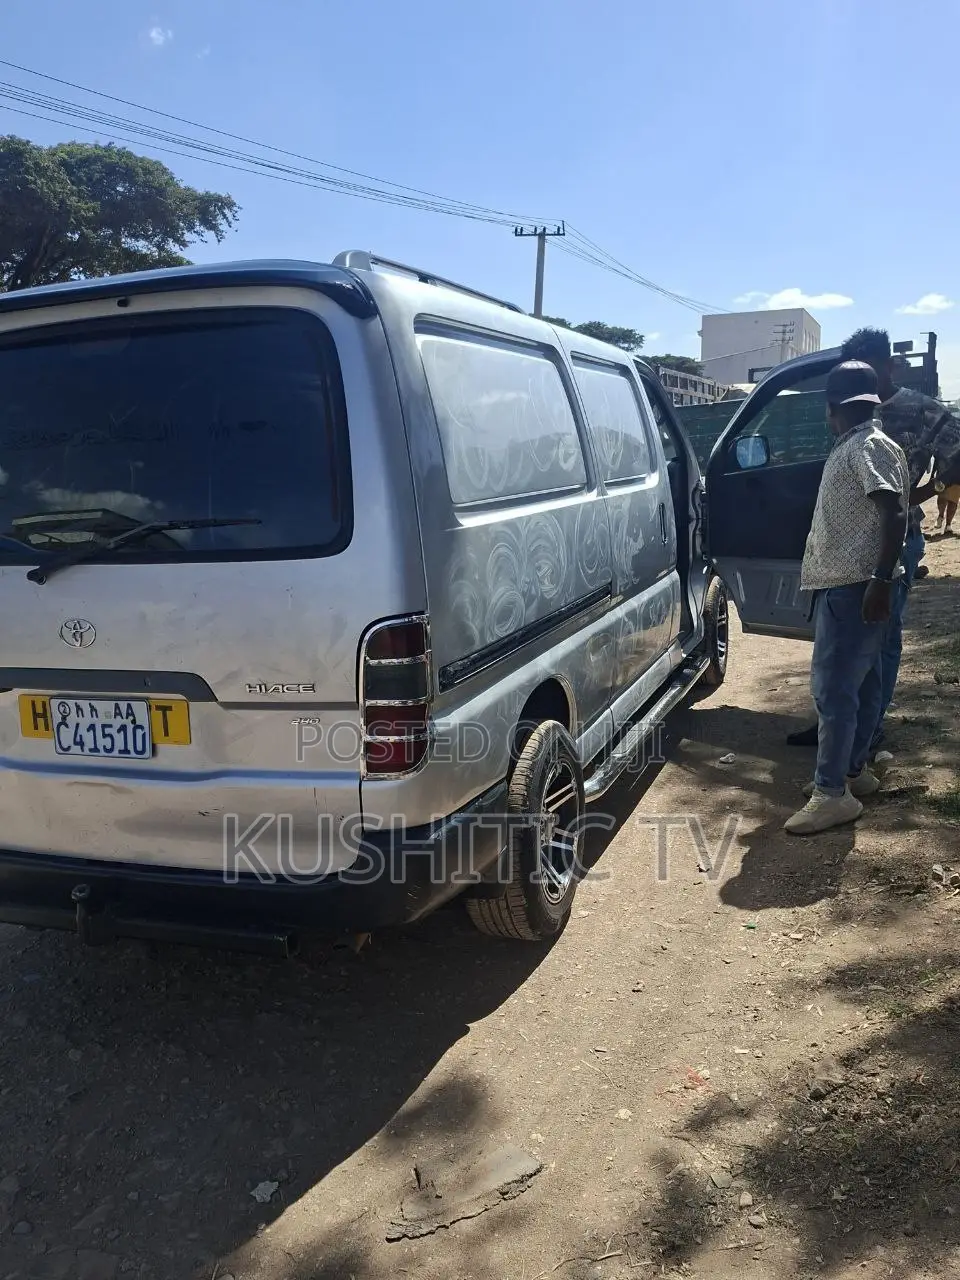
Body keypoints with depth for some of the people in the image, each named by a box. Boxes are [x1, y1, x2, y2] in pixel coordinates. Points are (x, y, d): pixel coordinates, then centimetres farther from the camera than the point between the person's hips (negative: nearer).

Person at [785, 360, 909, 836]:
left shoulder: (871, 447, -13)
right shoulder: (852, 449, 17)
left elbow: (895, 514, -21)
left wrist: (882, 580, -27)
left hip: (854, 586, -10)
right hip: (844, 583, 10)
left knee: (833, 688, -10)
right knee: (861, 683, 15)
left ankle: (832, 793, -7)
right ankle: (853, 771, 24)